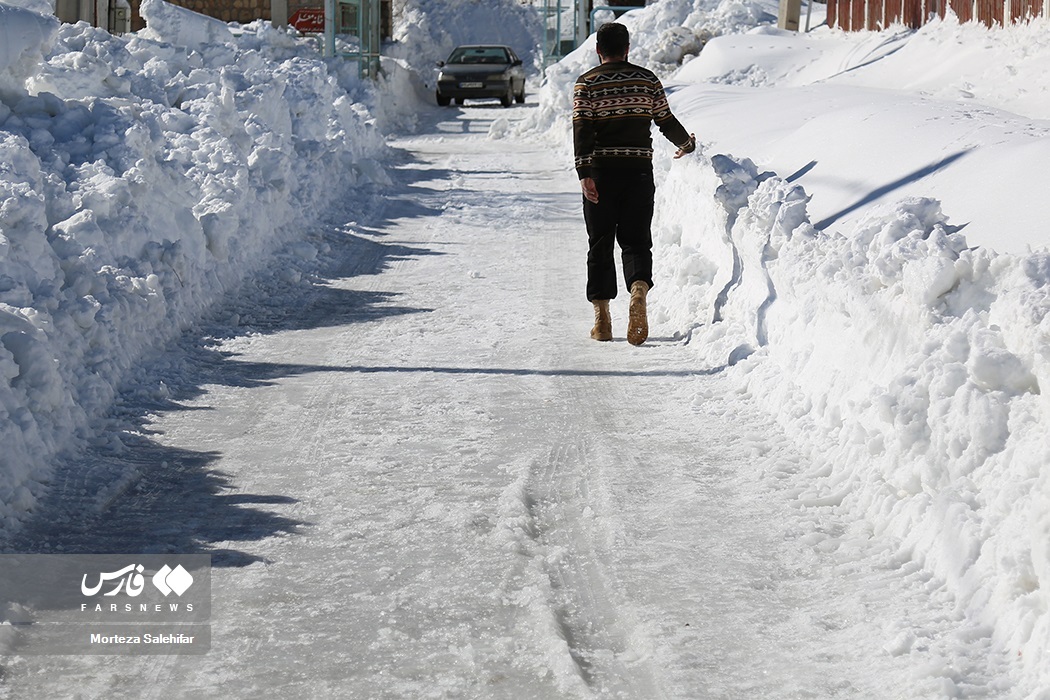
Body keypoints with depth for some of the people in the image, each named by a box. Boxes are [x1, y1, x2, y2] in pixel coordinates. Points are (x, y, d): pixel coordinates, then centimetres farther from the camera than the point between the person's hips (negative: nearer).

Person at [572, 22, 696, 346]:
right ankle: (639, 290, -24)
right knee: (636, 240, 5)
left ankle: (602, 317, 8)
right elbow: (666, 121, 10)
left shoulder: (586, 83, 1)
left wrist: (584, 172, -14)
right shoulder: (647, 79, 6)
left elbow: (582, 130, -9)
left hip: (601, 173, -1)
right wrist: (687, 143, 29)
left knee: (600, 244, 8)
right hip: (639, 171, 1)